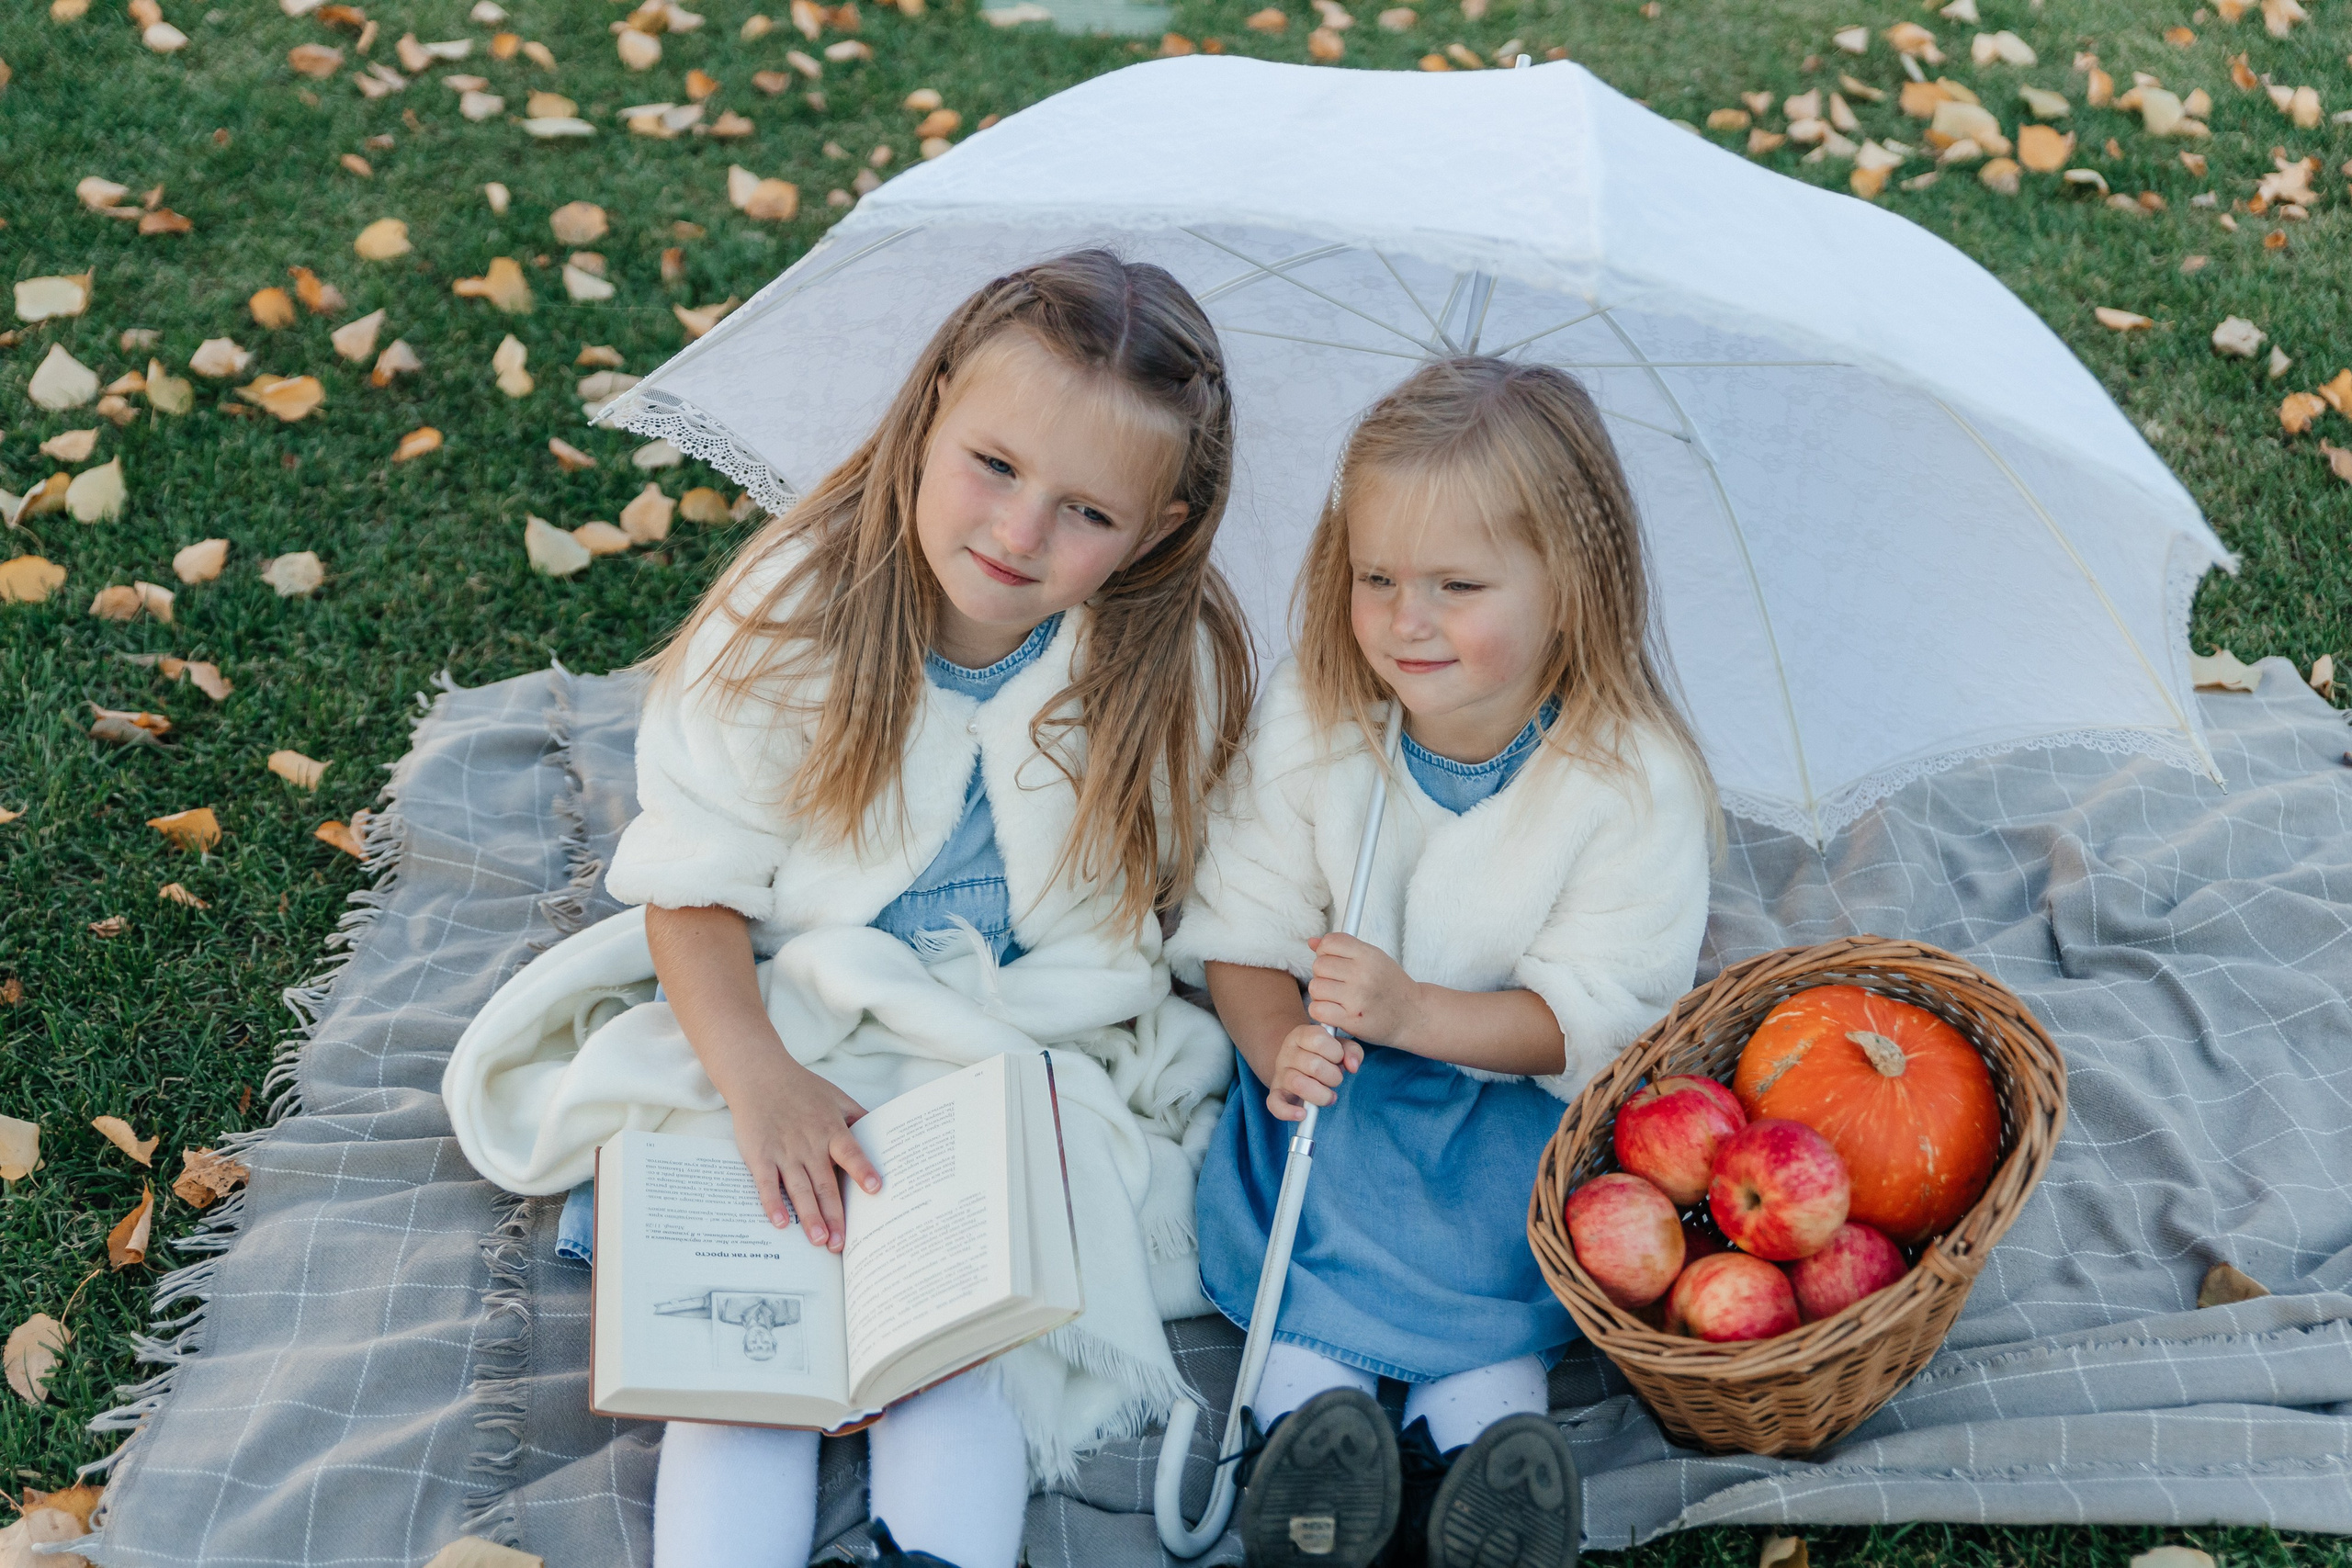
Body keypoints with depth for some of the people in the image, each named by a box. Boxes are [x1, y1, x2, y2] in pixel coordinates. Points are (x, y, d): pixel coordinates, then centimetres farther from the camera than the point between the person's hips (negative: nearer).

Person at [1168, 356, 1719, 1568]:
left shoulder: (1633, 778, -19)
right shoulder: (1307, 719, -11)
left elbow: (1592, 1013, -16)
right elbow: (1241, 923, -4)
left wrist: (1414, 1011, -30)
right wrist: (1276, 1045, -25)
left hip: (1521, 1083, -1)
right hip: (1345, 1065, 1)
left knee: (1518, 1157, -31)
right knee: (1305, 1135, -30)